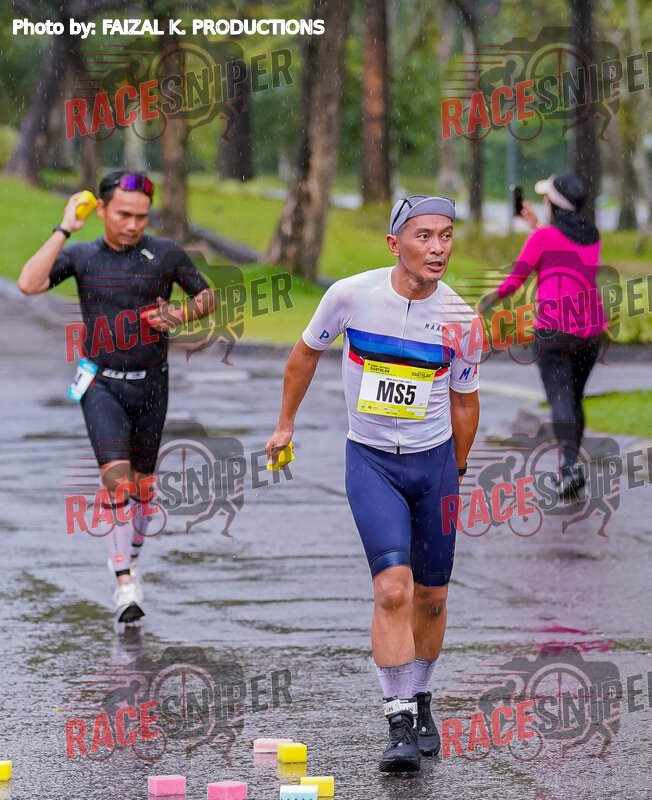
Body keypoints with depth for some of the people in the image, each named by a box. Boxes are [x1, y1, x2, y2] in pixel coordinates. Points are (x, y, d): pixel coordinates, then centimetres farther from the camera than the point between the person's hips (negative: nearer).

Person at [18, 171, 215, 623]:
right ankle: (126, 586, -18)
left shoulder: (166, 254, -1)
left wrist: (182, 315, -10)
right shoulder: (81, 256, 1)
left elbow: (207, 296, 11)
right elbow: (29, 284, -14)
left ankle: (132, 563, 33)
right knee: (116, 477, -17)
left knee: (141, 483, 10)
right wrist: (64, 229, -14)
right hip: (101, 385, -1)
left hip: (150, 384, 1)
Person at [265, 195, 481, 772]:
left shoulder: (459, 319, -8)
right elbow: (307, 352, 8)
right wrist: (286, 424, 16)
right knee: (392, 589, -18)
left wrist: (456, 473, 17)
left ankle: (420, 702, 32)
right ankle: (400, 726, -16)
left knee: (431, 597, 8)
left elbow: (464, 401, 8)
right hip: (370, 461, -2)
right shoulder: (351, 295, -12)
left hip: (433, 461, 2)